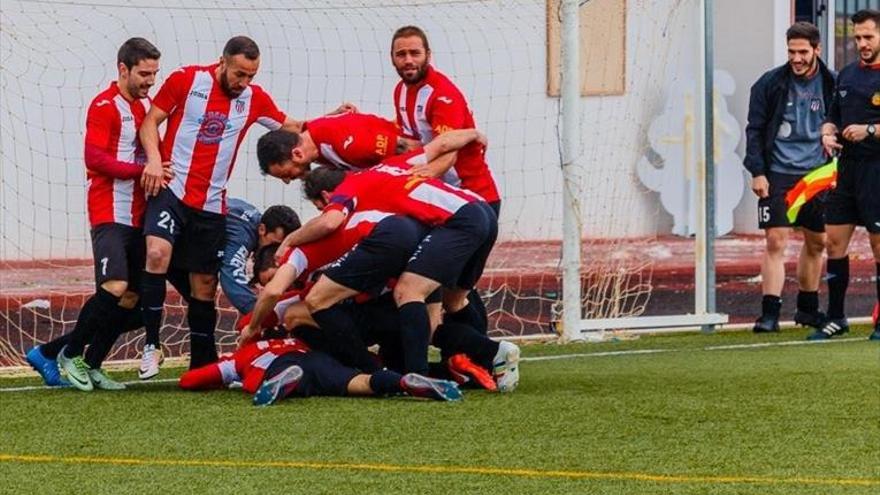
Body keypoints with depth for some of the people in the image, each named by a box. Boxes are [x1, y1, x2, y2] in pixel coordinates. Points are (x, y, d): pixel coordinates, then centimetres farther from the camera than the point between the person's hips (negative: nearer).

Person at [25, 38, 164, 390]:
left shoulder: (147, 106, 17)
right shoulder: (104, 106, -8)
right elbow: (95, 157, -17)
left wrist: (162, 169, 5)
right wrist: (142, 170, -24)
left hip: (139, 214, 8)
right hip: (110, 213, -8)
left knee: (130, 298, 4)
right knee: (115, 287, -22)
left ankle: (89, 367, 10)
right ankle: (70, 353, -5)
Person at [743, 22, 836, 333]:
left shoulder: (831, 84, 1)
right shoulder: (770, 84, -4)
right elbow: (754, 130, 0)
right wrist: (757, 172, -8)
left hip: (816, 175, 3)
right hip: (778, 175, -3)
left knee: (816, 243, 12)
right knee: (775, 241, -10)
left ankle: (808, 307, 28)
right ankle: (770, 313, -10)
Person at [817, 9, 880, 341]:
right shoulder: (847, 75, 15)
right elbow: (834, 116, 24)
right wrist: (828, 134, 4)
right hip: (847, 168, 7)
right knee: (834, 240, 5)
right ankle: (836, 318, 14)